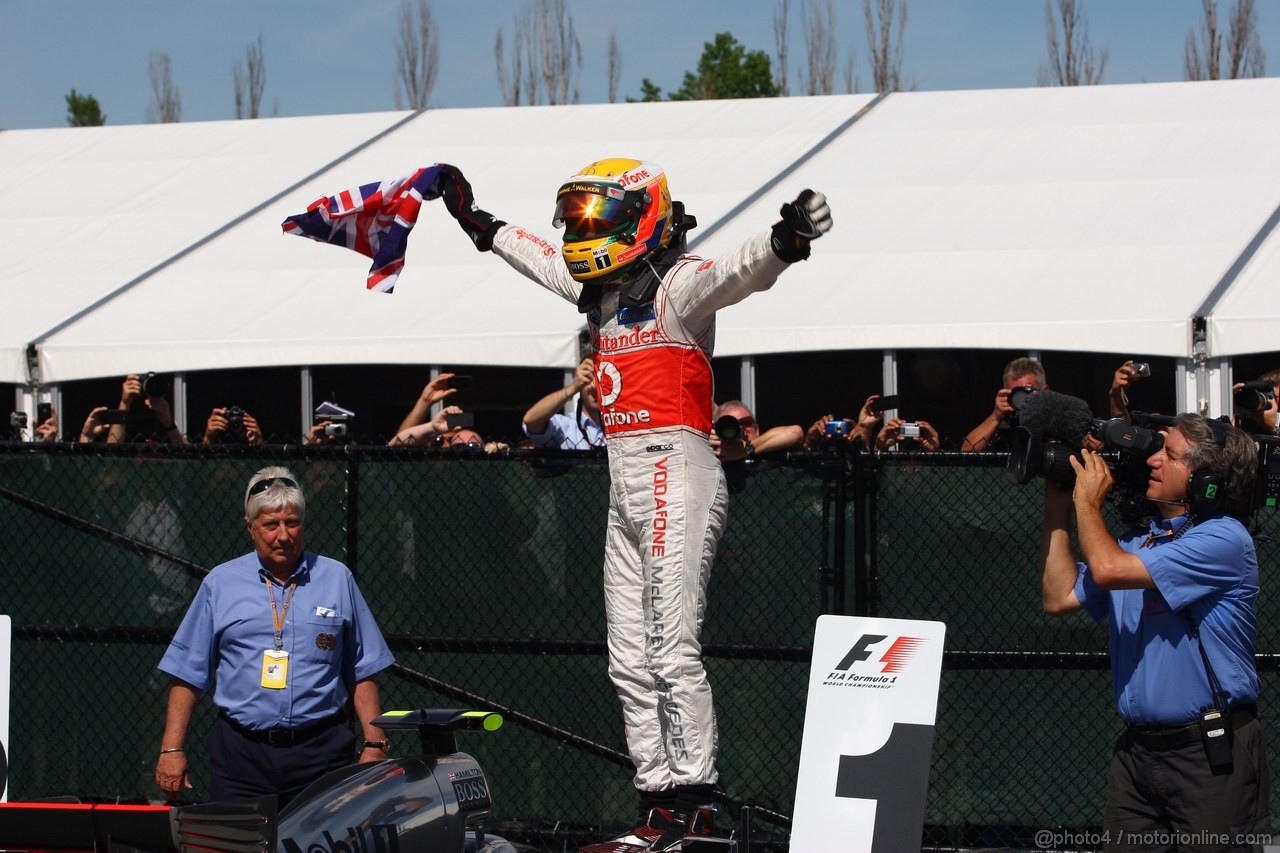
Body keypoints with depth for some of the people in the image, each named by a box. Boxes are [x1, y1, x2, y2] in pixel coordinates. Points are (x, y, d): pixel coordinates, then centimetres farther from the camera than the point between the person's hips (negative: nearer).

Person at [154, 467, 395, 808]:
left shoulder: (337, 579, 9)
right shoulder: (220, 584, 9)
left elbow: (362, 673, 11)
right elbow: (188, 673, 8)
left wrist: (374, 743, 3)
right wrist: (172, 748, 1)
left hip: (320, 753, 0)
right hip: (241, 753, 0)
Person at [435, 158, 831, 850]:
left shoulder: (676, 285, -8)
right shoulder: (605, 292, 18)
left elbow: (734, 273, -28)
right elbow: (546, 261, 38)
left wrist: (784, 241, -49)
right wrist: (480, 225, 48)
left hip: (675, 470, -10)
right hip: (625, 483, 10)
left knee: (672, 651, -13)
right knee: (631, 660, 7)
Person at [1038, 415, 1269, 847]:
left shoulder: (1223, 539, -12)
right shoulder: (1137, 543, 15)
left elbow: (1108, 569, -19)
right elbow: (1059, 597, 15)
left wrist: (1088, 503, -2)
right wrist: (1058, 508, 13)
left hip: (1211, 754, -7)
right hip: (1138, 746, 7)